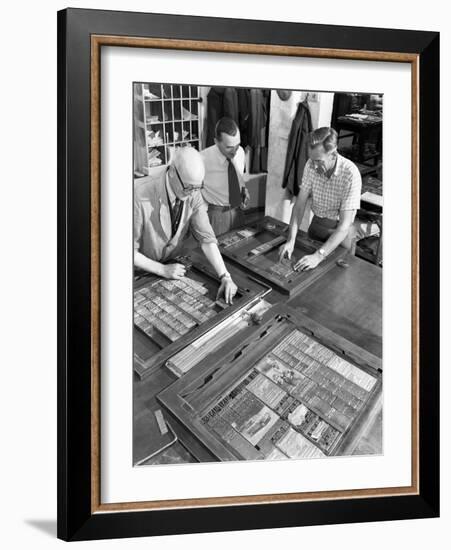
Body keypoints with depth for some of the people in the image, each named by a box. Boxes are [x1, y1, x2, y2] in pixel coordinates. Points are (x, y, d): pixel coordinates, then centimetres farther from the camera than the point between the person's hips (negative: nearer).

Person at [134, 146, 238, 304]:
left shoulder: (194, 196, -16)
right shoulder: (141, 198, -29)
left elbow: (207, 238, -18)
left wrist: (225, 276, -28)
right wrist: (162, 270, -28)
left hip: (174, 263, 3)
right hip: (144, 269, -3)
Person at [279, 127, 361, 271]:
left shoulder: (350, 174, -29)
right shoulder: (311, 165, -15)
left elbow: (345, 225, -31)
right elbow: (300, 204, -12)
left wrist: (319, 256, -40)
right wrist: (291, 241, -24)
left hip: (339, 231, -4)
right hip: (316, 224, 4)